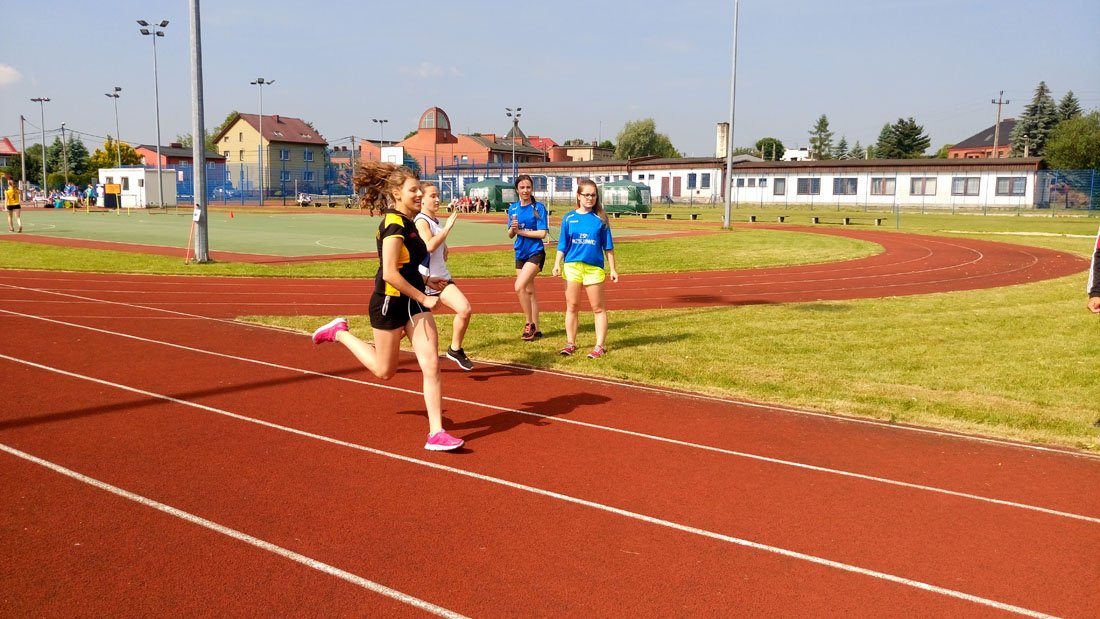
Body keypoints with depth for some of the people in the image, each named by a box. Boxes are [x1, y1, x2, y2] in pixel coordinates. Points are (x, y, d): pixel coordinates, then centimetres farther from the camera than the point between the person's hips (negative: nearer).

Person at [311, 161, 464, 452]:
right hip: (390, 304, -8)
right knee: (385, 370, 12)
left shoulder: (406, 222, 8)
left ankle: (436, 433, 1)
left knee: (431, 365, -2)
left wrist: (425, 281, 9)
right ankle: (340, 333, 33)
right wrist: (423, 298, -21)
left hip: (413, 303, 8)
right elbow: (390, 273, -26)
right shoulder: (394, 225, -20)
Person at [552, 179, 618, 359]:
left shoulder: (601, 218, 1)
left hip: (594, 268, -1)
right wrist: (557, 263, -4)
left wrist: (612, 268, 2)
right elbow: (562, 245, 7)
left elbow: (608, 246, 4)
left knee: (598, 308, 3)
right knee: (572, 307, 7)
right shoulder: (569, 219, 4)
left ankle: (600, 345, 9)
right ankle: (570, 343, 18)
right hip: (572, 266, 1)